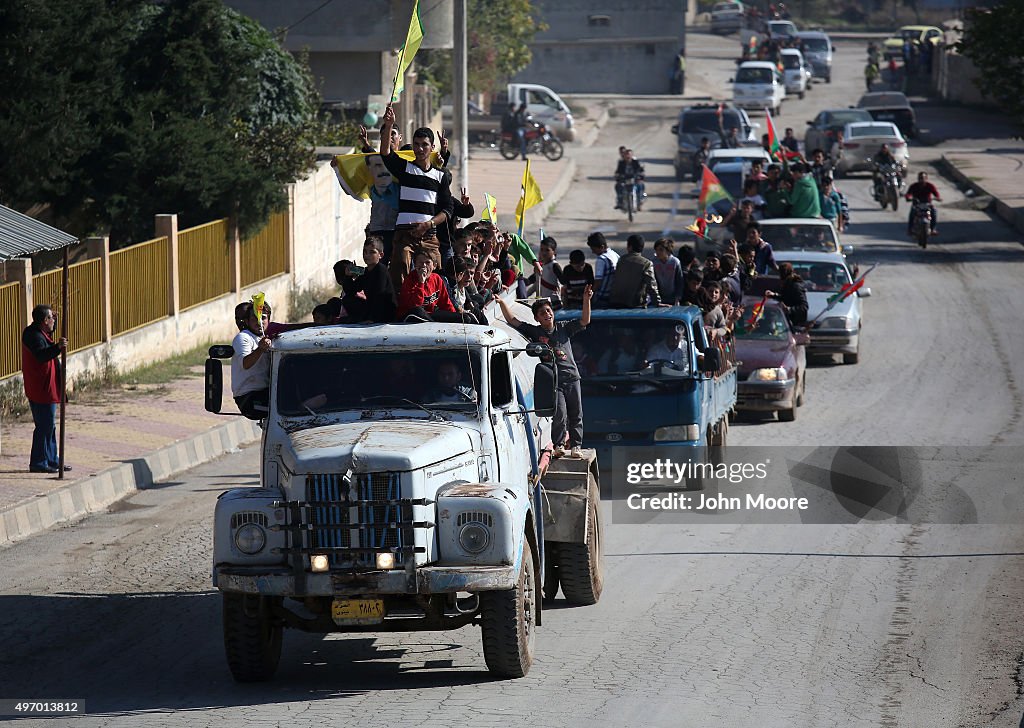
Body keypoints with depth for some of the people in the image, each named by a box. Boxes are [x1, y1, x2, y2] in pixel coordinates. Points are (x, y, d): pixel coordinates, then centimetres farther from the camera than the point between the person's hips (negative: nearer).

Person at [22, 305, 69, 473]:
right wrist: (57, 347, -51)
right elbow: (41, 355, -37)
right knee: (45, 426, -7)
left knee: (49, 425, 19)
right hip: (42, 390, -11)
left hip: (46, 388, 11)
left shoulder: (39, 333, 13)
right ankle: (38, 463, -2)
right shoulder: (34, 336, -19)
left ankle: (52, 460, 28)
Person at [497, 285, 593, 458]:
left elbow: (584, 321, 7)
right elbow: (512, 321, 0)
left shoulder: (563, 328, 11)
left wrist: (586, 300, -5)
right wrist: (502, 303, -10)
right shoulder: (534, 332, 4)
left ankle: (575, 446, 15)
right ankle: (557, 445, -1)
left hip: (572, 378, 3)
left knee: (576, 415, 6)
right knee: (559, 414, -14)